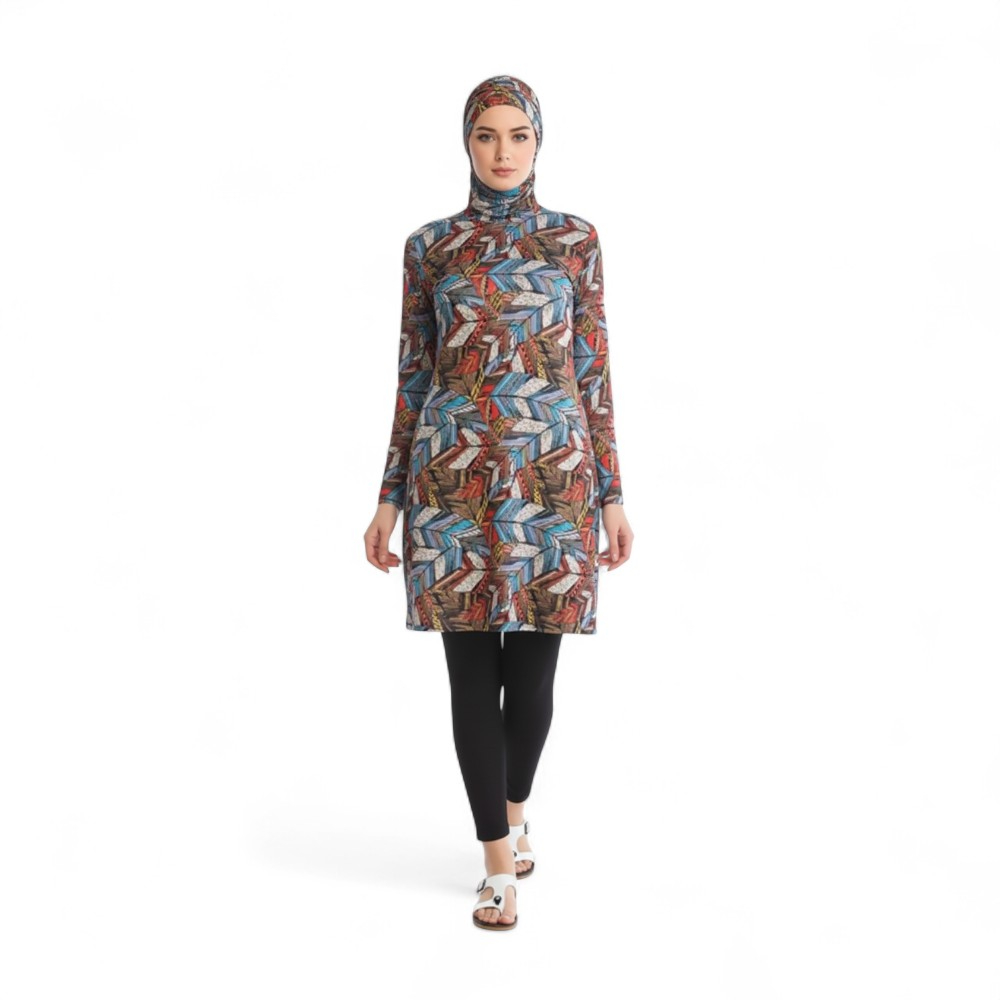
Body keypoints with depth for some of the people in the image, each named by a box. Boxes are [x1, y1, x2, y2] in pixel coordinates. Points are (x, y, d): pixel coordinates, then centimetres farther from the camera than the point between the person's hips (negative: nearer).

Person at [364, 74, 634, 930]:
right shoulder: (430, 246, 7)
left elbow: (593, 370, 6)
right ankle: (500, 859, 15)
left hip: (551, 471, 0)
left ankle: (514, 809, 35)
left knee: (534, 664, 7)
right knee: (473, 667, 1)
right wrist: (390, 497, 5)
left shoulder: (575, 239, 7)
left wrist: (612, 492, 2)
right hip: (453, 472, 0)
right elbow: (413, 375, 8)